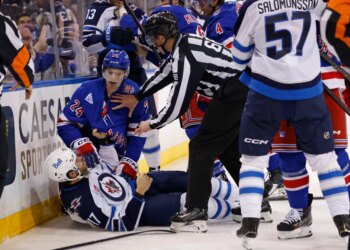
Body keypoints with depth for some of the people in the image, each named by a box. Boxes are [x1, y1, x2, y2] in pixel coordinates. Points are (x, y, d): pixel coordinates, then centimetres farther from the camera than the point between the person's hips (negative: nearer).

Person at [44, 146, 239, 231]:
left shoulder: (83, 173, -10)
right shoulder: (82, 202, -34)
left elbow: (111, 166, 9)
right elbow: (124, 224, -31)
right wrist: (139, 194, -33)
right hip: (139, 211, -8)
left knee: (178, 179, -8)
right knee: (187, 201, -18)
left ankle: (232, 192, 5)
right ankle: (229, 207, 5)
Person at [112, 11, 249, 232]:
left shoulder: (184, 56, -18)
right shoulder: (185, 44, 11)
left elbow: (178, 103, -15)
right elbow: (166, 73, 27)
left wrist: (152, 124, -1)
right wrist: (137, 97, 34)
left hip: (232, 96, -10)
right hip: (244, 93, 10)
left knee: (201, 147, -4)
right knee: (229, 150, 21)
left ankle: (196, 212, -8)